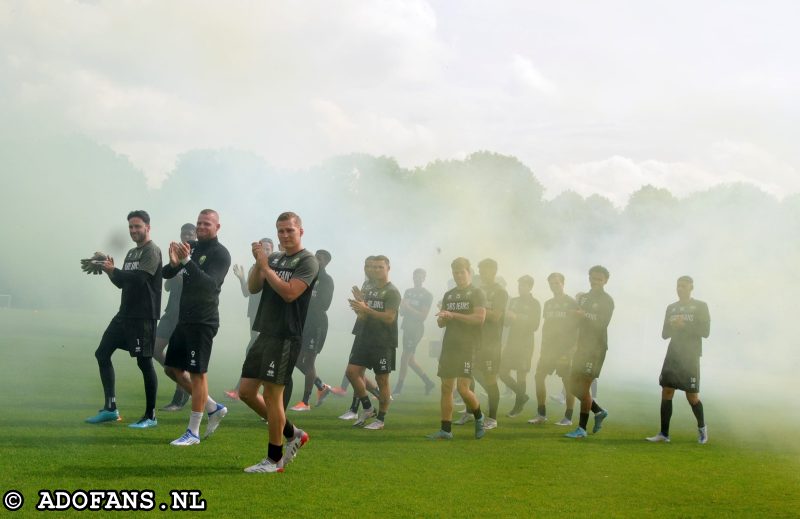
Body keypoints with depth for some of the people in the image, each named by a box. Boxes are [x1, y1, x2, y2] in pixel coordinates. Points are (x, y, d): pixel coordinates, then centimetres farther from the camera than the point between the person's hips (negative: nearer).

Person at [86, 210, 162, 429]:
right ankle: (110, 409, 13)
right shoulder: (131, 253, 20)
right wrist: (110, 271, 4)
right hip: (125, 314, 9)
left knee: (144, 362, -6)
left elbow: (140, 277, -21)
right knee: (102, 353, 7)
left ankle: (150, 416, 1)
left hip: (143, 316, -9)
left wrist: (113, 270, -14)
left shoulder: (152, 251, -8)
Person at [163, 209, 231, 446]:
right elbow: (166, 274, 8)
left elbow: (210, 283, -24)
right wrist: (174, 262, -14)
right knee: (174, 368, 12)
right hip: (185, 319, 8)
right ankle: (214, 408, 23)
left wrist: (187, 261, -33)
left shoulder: (220, 254, -10)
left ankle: (193, 432, 0)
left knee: (197, 373, -6)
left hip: (203, 321, -8)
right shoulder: (191, 247, 11)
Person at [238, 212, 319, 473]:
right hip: (264, 334, 8)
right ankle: (292, 434, 23)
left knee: (272, 395, -5)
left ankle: (274, 459, 8)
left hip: (285, 337, -8)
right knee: (246, 392, 9)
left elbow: (289, 293, -20)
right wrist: (258, 263, -8)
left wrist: (265, 266, -17)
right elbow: (253, 288, 7)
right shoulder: (274, 258, 15)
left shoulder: (307, 262, -7)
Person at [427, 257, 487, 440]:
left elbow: (479, 318, -14)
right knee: (446, 387, 2)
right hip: (449, 345, 6)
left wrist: (453, 315, -17)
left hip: (467, 347, -6)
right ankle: (446, 430, 4)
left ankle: (479, 417, 12)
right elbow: (441, 323, 18)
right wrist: (442, 319, -6)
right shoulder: (449, 295, 17)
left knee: (463, 388, -14)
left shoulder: (477, 293, -1)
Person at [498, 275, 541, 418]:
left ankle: (518, 406, 8)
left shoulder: (534, 304, -3)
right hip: (511, 342, 6)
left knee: (521, 374, -3)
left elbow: (534, 325, -11)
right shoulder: (514, 301, 13)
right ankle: (522, 395, 20)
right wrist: (507, 316, -7)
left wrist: (516, 317, -18)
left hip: (525, 344, -6)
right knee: (503, 372, 1)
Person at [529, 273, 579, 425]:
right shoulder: (548, 303, 15)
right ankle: (541, 414, 7)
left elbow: (577, 325, -6)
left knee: (567, 381, -4)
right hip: (549, 346, 6)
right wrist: (543, 345, 10)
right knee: (539, 377, -1)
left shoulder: (571, 302, -3)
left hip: (566, 348, -6)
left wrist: (572, 345, -14)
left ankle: (568, 417, 2)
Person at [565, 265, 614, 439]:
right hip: (582, 346, 7)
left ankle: (582, 429, -3)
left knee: (584, 387, -9)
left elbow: (602, 324, -18)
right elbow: (576, 322, 13)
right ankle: (599, 411, 25)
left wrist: (585, 316, -30)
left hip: (596, 348, -7)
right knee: (574, 386, 6)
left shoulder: (607, 301, -5)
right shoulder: (583, 298, 15)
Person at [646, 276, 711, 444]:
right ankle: (664, 433, -2)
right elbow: (664, 334, 11)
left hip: (690, 356, -4)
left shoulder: (701, 306, 1)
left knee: (692, 396, -3)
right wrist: (673, 326, -10)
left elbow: (705, 332, -8)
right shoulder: (671, 308, 13)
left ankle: (702, 427, 23)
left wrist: (685, 325, -17)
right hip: (673, 354, 4)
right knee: (666, 392, -4)